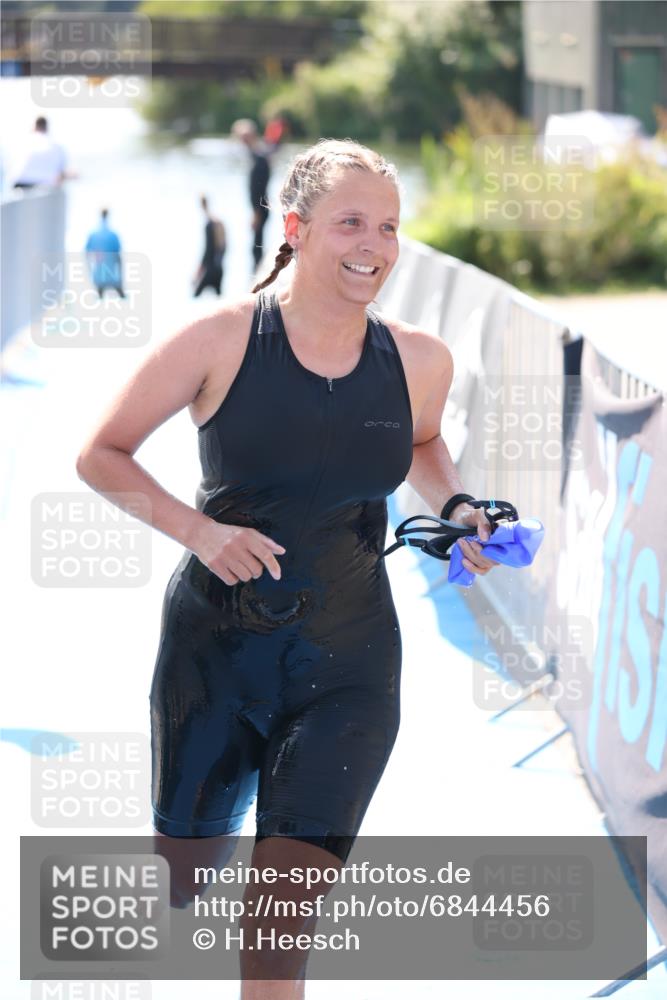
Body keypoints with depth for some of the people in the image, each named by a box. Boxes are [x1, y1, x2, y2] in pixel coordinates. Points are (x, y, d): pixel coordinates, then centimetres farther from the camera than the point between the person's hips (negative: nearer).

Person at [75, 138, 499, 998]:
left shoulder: (419, 361, -2)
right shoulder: (220, 341, -11)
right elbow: (99, 455, -3)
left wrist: (454, 507, 0)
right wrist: (198, 530, -17)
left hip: (346, 662, 1)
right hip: (215, 645, -1)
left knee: (282, 912, -11)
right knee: (185, 880, 14)